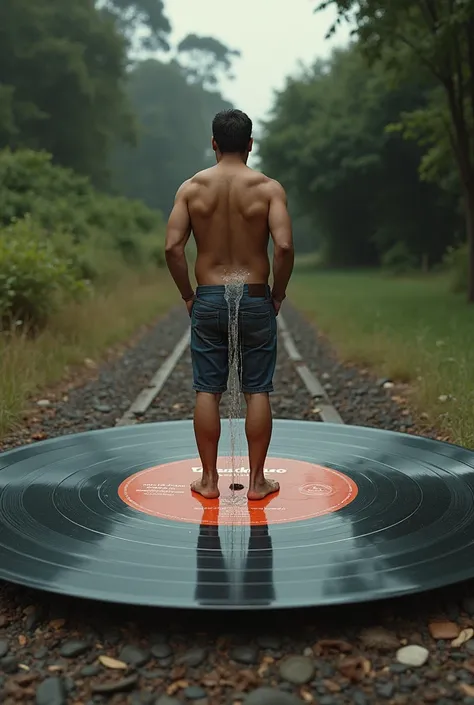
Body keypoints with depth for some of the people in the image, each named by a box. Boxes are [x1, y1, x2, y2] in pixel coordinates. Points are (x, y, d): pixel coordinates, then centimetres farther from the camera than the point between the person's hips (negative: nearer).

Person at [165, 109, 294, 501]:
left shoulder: (192, 187, 1)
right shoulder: (268, 187, -4)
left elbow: (173, 246, -7)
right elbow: (284, 246, -15)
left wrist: (188, 294, 4)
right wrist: (278, 293, -1)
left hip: (207, 300, 1)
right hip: (255, 299, -1)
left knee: (207, 391, 8)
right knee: (257, 392, 7)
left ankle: (209, 479, 16)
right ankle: (257, 481, 15)